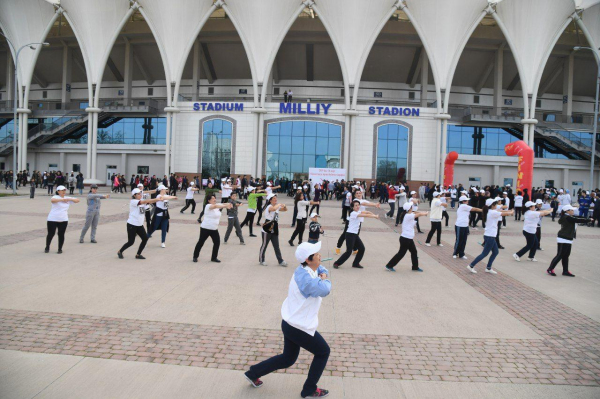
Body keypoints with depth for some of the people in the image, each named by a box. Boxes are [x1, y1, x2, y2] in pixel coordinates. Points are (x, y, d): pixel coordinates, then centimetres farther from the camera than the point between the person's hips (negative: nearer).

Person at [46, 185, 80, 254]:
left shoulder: (68, 198, 10)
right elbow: (52, 200, -29)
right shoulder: (55, 197, -6)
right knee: (51, 234, 5)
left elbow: (77, 200, 8)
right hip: (52, 220, -4)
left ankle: (60, 249, 17)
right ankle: (47, 248, 24)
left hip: (63, 220, 4)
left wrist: (70, 199, -8)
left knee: (61, 235, 6)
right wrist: (62, 199, -30)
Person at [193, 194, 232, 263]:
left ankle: (214, 257, 15)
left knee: (217, 242, 0)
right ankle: (195, 256, 21)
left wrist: (228, 204, -33)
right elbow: (215, 206, -35)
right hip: (205, 228, -6)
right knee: (201, 242, 5)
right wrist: (225, 206, -51)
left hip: (214, 229, 6)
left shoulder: (217, 205, 6)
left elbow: (222, 205, -7)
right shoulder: (208, 206, -16)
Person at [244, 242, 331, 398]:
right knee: (323, 352, 11)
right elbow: (324, 290, -39)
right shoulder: (305, 278, -27)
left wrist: (323, 274, -4)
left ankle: (254, 373, 31)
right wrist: (325, 281, -16)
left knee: (288, 358, 24)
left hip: (290, 323, 9)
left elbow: (321, 269, 20)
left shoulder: (305, 269, 2)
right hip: (300, 327, -9)